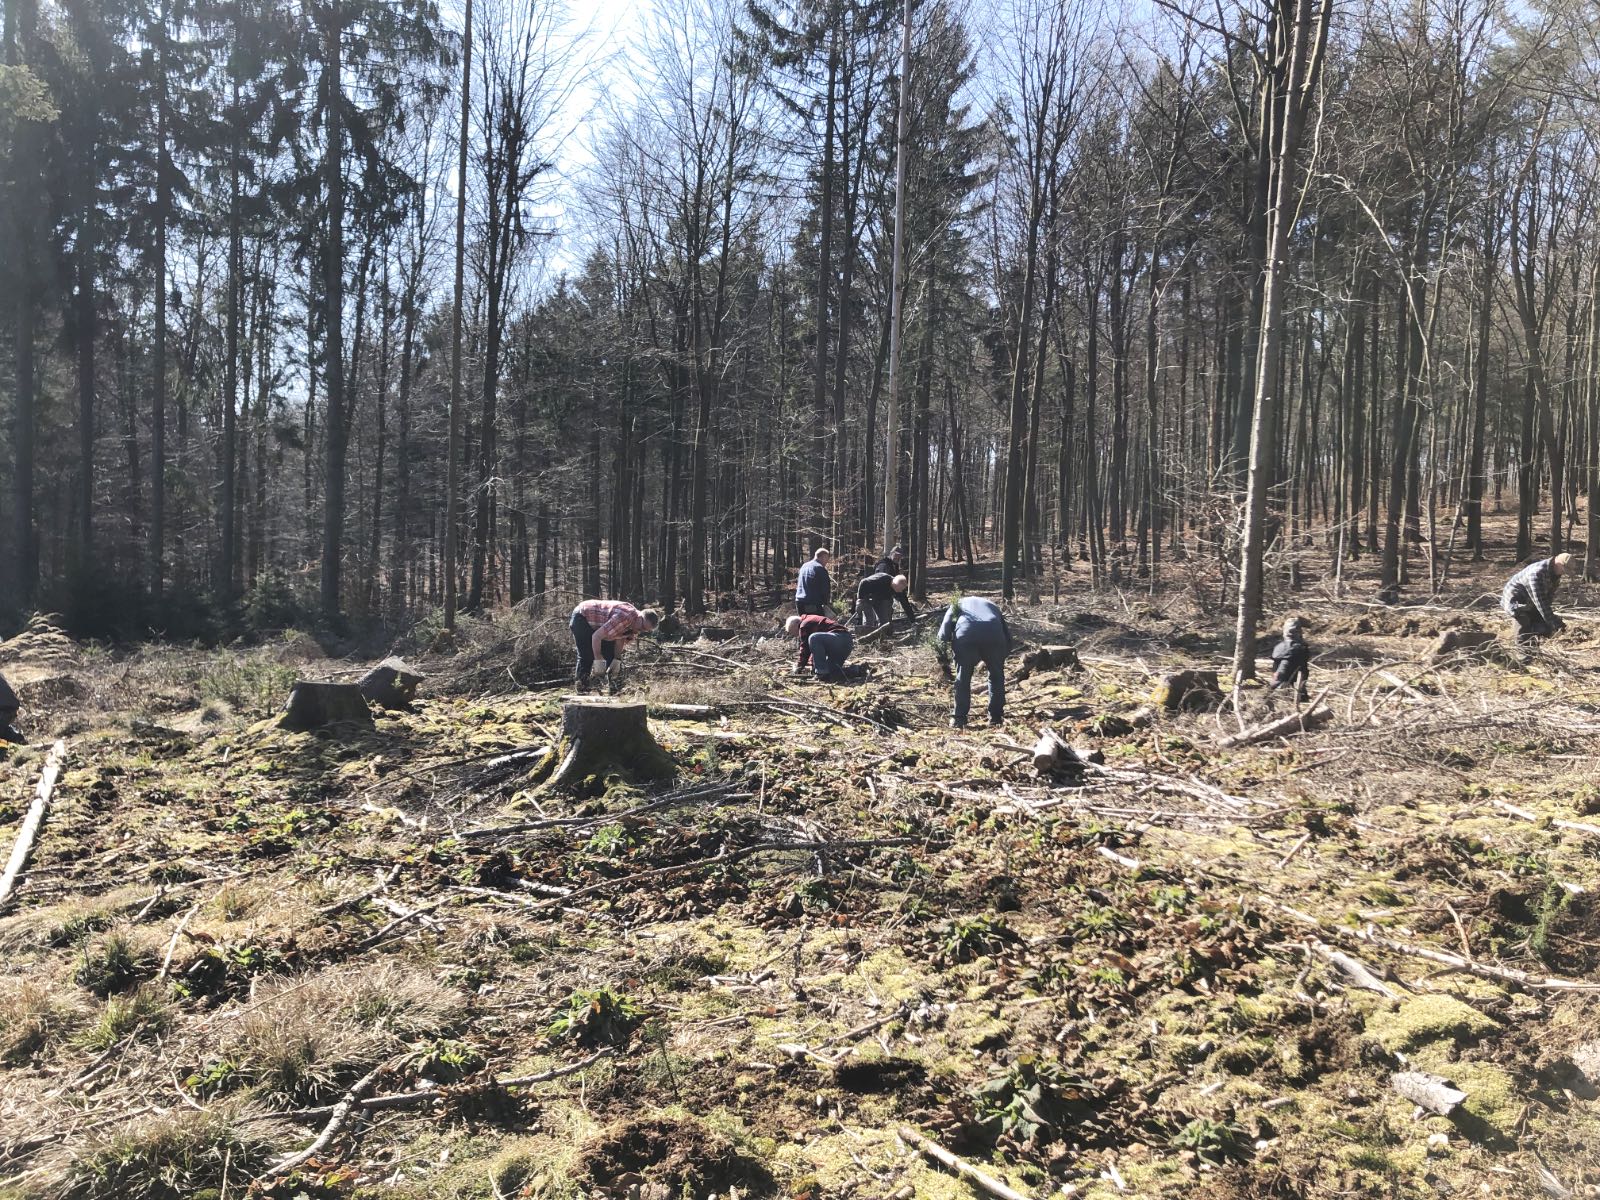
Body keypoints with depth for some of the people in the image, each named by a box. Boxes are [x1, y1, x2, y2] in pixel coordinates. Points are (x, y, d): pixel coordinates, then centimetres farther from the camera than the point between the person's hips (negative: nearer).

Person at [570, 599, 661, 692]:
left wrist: (616, 659, -8)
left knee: (611, 654, 2)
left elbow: (620, 640, 4)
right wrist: (598, 659, -27)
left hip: (597, 623, 9)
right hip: (581, 618, -9)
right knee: (586, 656, -15)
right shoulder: (625, 618, -39)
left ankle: (612, 685, 8)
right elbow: (596, 636, -36)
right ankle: (581, 687, -9)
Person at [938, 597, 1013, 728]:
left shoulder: (957, 605, 35)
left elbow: (943, 633, 16)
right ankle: (996, 717, 24)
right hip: (994, 634, 1)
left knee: (963, 678, 14)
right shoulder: (993, 606, 40)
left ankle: (959, 719, 15)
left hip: (965, 635, -1)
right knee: (997, 676, 20)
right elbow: (1007, 637, 30)